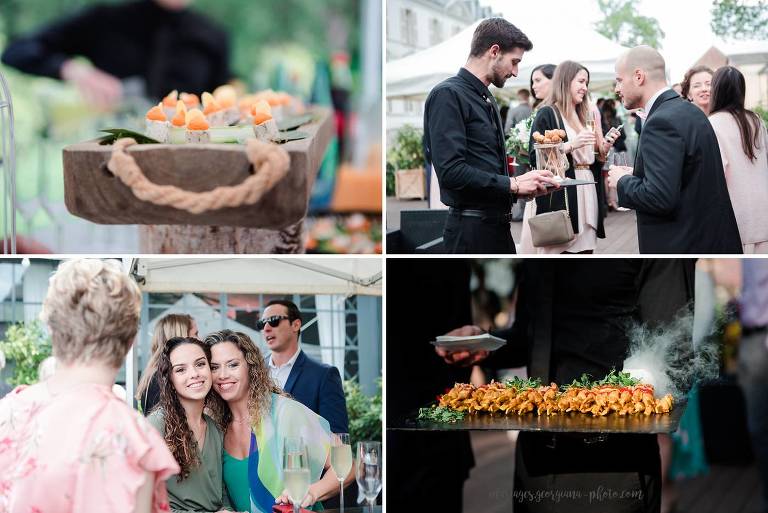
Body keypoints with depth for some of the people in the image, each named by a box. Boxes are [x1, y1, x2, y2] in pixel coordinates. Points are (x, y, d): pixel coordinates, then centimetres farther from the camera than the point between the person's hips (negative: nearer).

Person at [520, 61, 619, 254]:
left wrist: (605, 147, 3)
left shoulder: (585, 115, 18)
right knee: (558, 249, -8)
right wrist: (572, 144, -19)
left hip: (585, 194, 7)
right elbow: (535, 156, -14)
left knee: (584, 249, 2)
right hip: (560, 197, -7)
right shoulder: (547, 114, -3)